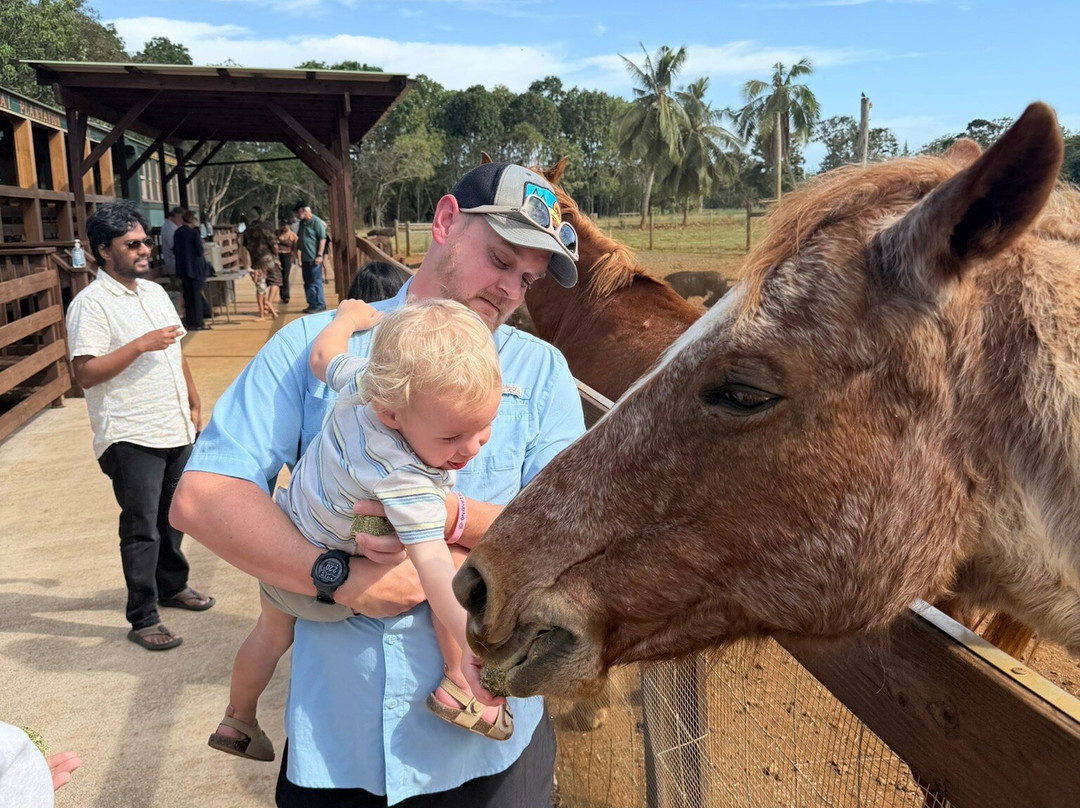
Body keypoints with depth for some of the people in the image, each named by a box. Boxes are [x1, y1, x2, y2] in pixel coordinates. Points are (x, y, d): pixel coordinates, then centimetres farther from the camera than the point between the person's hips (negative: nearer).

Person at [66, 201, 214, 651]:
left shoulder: (155, 292, 13)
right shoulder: (91, 305, -12)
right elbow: (85, 374, -20)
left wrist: (194, 403, 19)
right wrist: (140, 345, -24)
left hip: (176, 429, 7)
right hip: (131, 437, -7)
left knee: (173, 518, 19)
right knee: (141, 529, -1)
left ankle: (172, 586, 37)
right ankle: (142, 620, 9)